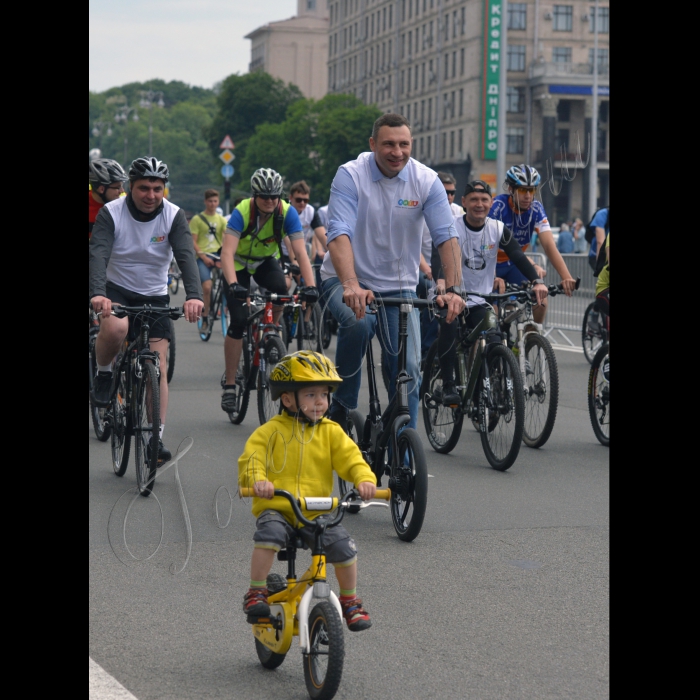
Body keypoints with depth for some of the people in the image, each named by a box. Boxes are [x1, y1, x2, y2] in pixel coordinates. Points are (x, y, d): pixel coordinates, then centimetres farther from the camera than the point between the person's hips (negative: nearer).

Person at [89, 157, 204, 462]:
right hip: (117, 290, -2)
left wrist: (194, 295, -43)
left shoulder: (174, 216, -13)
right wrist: (97, 293, -47)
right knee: (115, 328, -36)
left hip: (154, 295, 2)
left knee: (158, 367, -6)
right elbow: (98, 254, -28)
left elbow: (186, 256, -25)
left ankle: (156, 438, 2)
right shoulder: (111, 213, -16)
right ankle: (104, 373, -5)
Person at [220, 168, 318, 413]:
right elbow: (227, 252, -40)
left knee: (280, 290, -31)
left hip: (266, 261, 2)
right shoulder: (242, 212, -30)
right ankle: (229, 385, -3)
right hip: (239, 263, -2)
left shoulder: (287, 213, -25)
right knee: (238, 321, -13)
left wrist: (310, 286, -45)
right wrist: (233, 284, -56)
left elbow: (300, 252, -31)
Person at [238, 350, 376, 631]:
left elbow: (350, 457, 0)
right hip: (275, 508, -2)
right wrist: (258, 480, -30)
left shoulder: (330, 432, 8)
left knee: (343, 544, -17)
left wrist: (365, 479, -21)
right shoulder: (271, 431, 1)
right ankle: (256, 592, -15)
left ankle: (350, 601, 8)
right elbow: (250, 458, -8)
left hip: (316, 512, 2)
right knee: (268, 534, -33)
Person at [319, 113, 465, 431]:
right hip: (346, 280, -3)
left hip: (399, 286, 3)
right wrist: (351, 285, -43)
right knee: (358, 322, -34)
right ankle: (341, 405, -14)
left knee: (409, 369, -6)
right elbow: (339, 234, -26)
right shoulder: (350, 175, -15)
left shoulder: (427, 181, -8)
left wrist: (452, 289, -31)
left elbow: (447, 237, -15)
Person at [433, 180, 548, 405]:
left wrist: (537, 281, -29)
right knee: (450, 325, -32)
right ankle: (448, 386, -26)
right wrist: (441, 280, -46)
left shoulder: (499, 229, 1)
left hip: (480, 301, 3)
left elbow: (518, 256, -11)